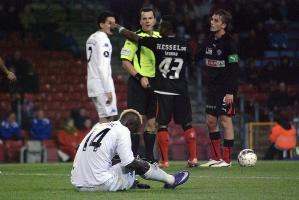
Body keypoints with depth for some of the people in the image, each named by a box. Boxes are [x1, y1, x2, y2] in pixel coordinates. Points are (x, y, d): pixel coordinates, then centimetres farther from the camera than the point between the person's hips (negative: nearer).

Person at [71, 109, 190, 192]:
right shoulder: (123, 131, -6)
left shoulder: (98, 126, 15)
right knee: (140, 165, 11)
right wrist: (140, 163, 12)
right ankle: (171, 180, 28)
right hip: (100, 184, -6)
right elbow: (129, 162, -9)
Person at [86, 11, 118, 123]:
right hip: (102, 85, -10)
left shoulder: (92, 38, 18)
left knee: (105, 118, 13)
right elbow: (102, 67, -19)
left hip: (92, 83, 10)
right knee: (105, 118, -10)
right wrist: (108, 90, -20)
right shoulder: (103, 39, -12)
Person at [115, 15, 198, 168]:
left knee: (162, 125, 2)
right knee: (187, 125, 8)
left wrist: (119, 27, 16)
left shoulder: (156, 43, -6)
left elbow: (132, 37, 2)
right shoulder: (184, 46, 0)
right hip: (181, 91, 2)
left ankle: (164, 161, 0)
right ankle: (193, 159, 6)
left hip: (163, 91, -2)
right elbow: (190, 64, 16)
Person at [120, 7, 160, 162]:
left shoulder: (159, 37, 12)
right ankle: (133, 156, -4)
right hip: (138, 84, -6)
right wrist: (140, 77, -18)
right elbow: (125, 62, -10)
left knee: (152, 122, 9)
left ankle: (149, 157, 16)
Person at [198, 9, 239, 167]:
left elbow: (233, 69, -16)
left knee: (225, 120, -6)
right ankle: (215, 158, 16)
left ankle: (226, 159, -1)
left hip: (226, 89, -7)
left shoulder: (229, 43, -13)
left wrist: (230, 92, -19)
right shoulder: (209, 41, 8)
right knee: (211, 121, 8)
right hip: (212, 87, 7)